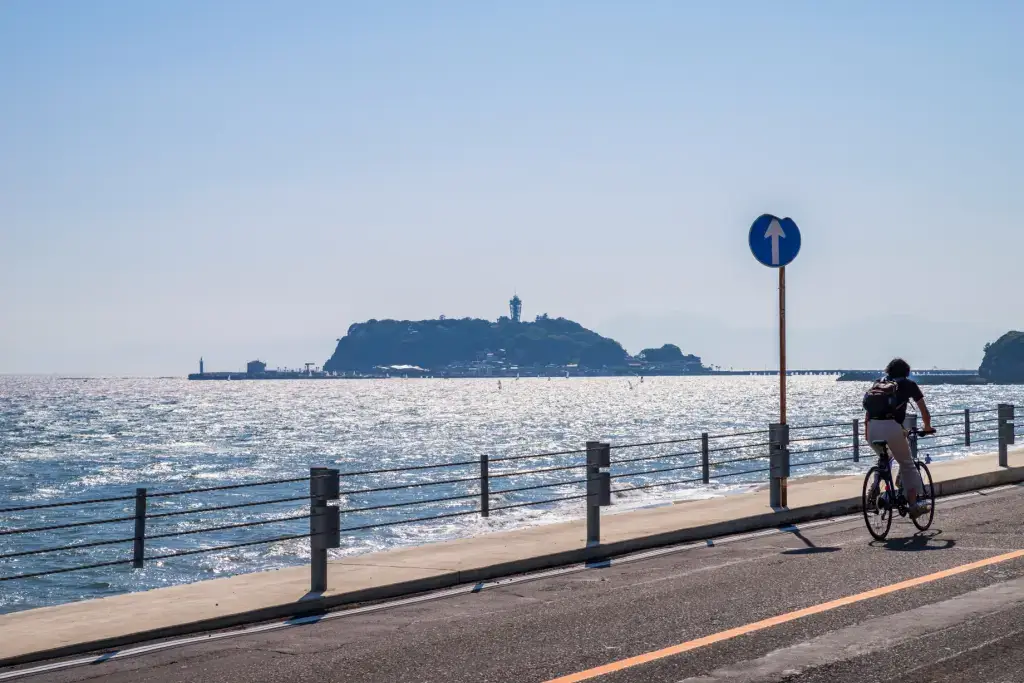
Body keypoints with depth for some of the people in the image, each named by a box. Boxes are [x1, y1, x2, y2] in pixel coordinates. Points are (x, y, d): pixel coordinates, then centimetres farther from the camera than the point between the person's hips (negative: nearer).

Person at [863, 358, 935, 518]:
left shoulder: (878, 383, 29)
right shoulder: (908, 384, 19)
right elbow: (924, 411, 27)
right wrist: (927, 427, 43)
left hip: (872, 428, 4)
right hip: (891, 426, -4)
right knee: (907, 464, 11)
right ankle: (914, 504, 7)